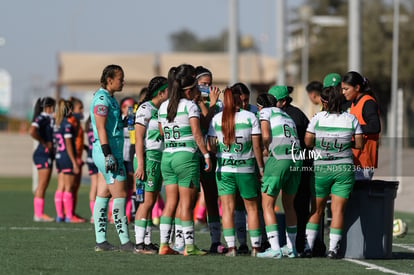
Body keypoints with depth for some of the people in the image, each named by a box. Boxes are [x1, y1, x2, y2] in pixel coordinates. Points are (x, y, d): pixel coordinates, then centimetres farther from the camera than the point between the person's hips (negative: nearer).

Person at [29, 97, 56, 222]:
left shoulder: (49, 118, 16)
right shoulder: (41, 118, -13)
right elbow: (32, 131, -28)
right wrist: (44, 143, -19)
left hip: (48, 155, 10)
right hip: (43, 154, -10)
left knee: (42, 186, 11)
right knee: (42, 185, -8)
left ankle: (38, 213, 14)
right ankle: (38, 214, -7)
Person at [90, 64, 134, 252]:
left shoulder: (109, 98, 18)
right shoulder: (102, 99, -12)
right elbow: (101, 128, -19)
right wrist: (108, 154, -23)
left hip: (110, 153, 10)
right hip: (108, 152, -10)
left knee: (103, 195, 7)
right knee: (120, 196, -9)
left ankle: (100, 242, 8)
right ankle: (125, 242, -9)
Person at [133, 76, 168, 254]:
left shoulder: (160, 110, 16)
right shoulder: (145, 109, -9)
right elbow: (138, 138, -13)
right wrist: (140, 164, -19)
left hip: (159, 159, 9)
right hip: (148, 158, -9)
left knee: (151, 202, 8)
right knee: (147, 201, -10)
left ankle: (147, 241, 10)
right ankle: (139, 244, -10)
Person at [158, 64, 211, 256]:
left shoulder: (163, 107, 11)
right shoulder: (190, 105, -7)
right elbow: (196, 133, -12)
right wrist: (206, 154, -9)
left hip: (167, 156, 6)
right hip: (186, 155, -6)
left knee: (171, 202, 8)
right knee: (186, 203, -2)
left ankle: (164, 244, 4)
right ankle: (189, 246, 0)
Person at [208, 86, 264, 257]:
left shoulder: (216, 118, 1)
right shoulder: (250, 117, -4)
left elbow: (211, 146, 0)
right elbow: (256, 146, -5)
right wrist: (261, 167, 2)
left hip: (224, 168, 1)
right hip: (246, 168, -1)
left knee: (227, 208, 2)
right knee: (252, 208, 9)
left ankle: (231, 247, -4)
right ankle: (255, 247, 7)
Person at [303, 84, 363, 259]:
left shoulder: (318, 118, -5)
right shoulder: (350, 119, -1)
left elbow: (307, 141, -7)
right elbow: (359, 144, -1)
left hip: (321, 168, 0)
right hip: (344, 168, 0)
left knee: (317, 208, 11)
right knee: (338, 208, 1)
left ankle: (308, 246, 11)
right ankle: (333, 248, -5)